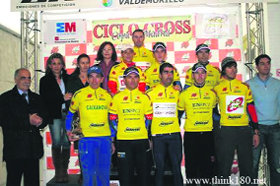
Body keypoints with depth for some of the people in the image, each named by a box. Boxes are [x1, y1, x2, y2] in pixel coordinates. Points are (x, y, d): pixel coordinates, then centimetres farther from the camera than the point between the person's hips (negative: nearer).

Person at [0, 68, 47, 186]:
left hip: (33, 149, 4)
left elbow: (45, 118, 12)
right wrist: (28, 120, -16)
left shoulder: (36, 98, 17)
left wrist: (39, 122, -12)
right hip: (14, 149, -4)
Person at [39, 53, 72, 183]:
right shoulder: (45, 80, 7)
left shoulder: (67, 78, 14)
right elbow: (44, 99, -3)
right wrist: (62, 98, -9)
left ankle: (64, 171, 9)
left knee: (66, 142, -1)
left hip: (68, 113, 2)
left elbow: (71, 93, 18)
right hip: (55, 115, -2)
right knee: (56, 142, -7)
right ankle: (58, 172, 4)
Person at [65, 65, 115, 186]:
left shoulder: (107, 95, 10)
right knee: (88, 172, 0)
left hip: (105, 137, 3)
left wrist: (112, 140, 14)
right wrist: (68, 131, 7)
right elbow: (70, 113, 13)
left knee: (104, 173, 9)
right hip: (87, 138, -3)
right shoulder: (79, 94, 2)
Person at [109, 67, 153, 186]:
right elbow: (112, 117, 8)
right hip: (123, 140, -1)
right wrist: (118, 129, 0)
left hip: (141, 139, 1)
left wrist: (144, 128, 3)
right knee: (125, 171, 5)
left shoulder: (144, 97, 7)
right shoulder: (117, 97, 4)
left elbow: (149, 117, 13)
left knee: (143, 170, 8)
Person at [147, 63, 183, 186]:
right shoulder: (151, 92, 1)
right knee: (159, 167, 6)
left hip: (174, 134, 2)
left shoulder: (177, 92, 7)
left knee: (177, 167, 5)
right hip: (157, 135, -1)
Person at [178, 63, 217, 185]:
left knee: (207, 166, 9)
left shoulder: (212, 93, 8)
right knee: (191, 167, 4)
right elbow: (179, 114, 6)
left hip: (207, 134, 2)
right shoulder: (185, 94, 0)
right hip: (191, 135, -2)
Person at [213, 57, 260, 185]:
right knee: (224, 167, 2)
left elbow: (251, 109, 11)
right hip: (225, 131, -2)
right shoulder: (217, 88, 5)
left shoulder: (245, 87, 11)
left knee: (247, 167, 9)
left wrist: (255, 132, 7)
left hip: (244, 131, 2)